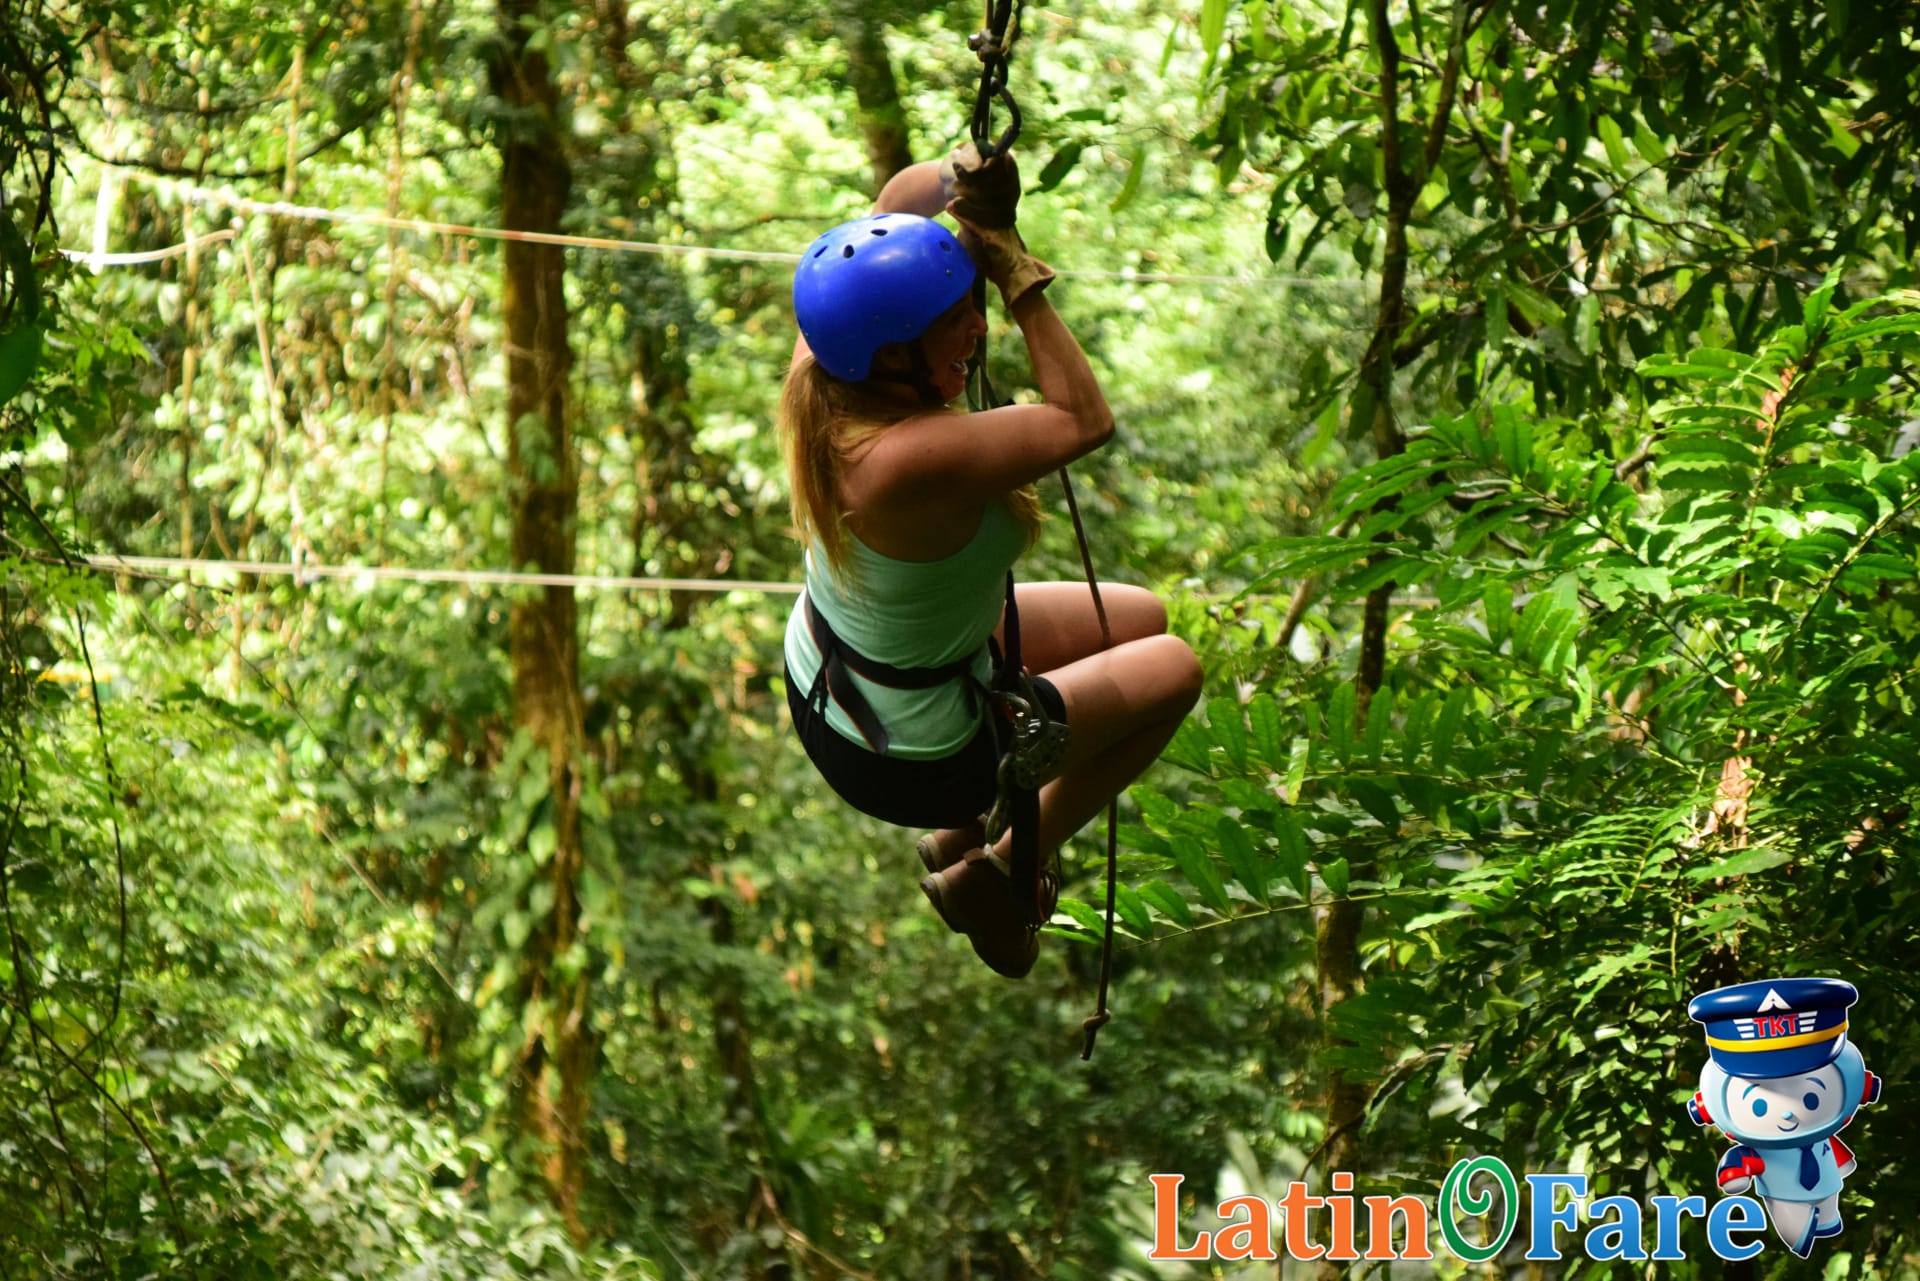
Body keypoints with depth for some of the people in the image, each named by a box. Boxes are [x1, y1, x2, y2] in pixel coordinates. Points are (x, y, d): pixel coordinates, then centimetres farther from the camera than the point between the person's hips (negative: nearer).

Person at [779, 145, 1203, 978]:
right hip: (909, 764, -8)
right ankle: (1005, 871, 22)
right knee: (1172, 668, 14)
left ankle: (964, 836, 32)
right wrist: (1016, 273, -31)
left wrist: (959, 176, -27)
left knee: (1141, 619, 24)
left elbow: (899, 198, -5)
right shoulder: (910, 459, -42)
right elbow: (1085, 420, -30)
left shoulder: (817, 376, -19)